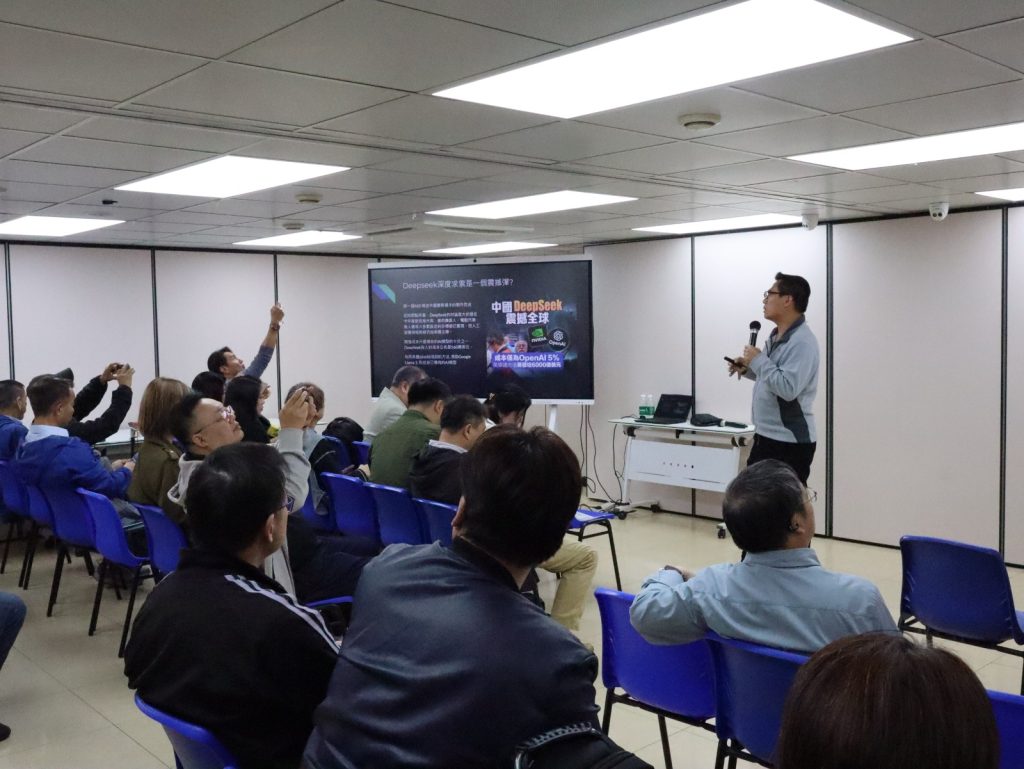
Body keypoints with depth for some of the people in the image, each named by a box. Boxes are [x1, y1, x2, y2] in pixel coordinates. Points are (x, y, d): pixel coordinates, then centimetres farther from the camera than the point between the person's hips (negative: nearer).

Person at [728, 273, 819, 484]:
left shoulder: (802, 342, -20)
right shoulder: (775, 336, 11)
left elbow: (788, 389, -29)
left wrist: (758, 360, -19)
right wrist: (748, 369, 7)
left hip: (790, 443, -10)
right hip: (765, 437, 10)